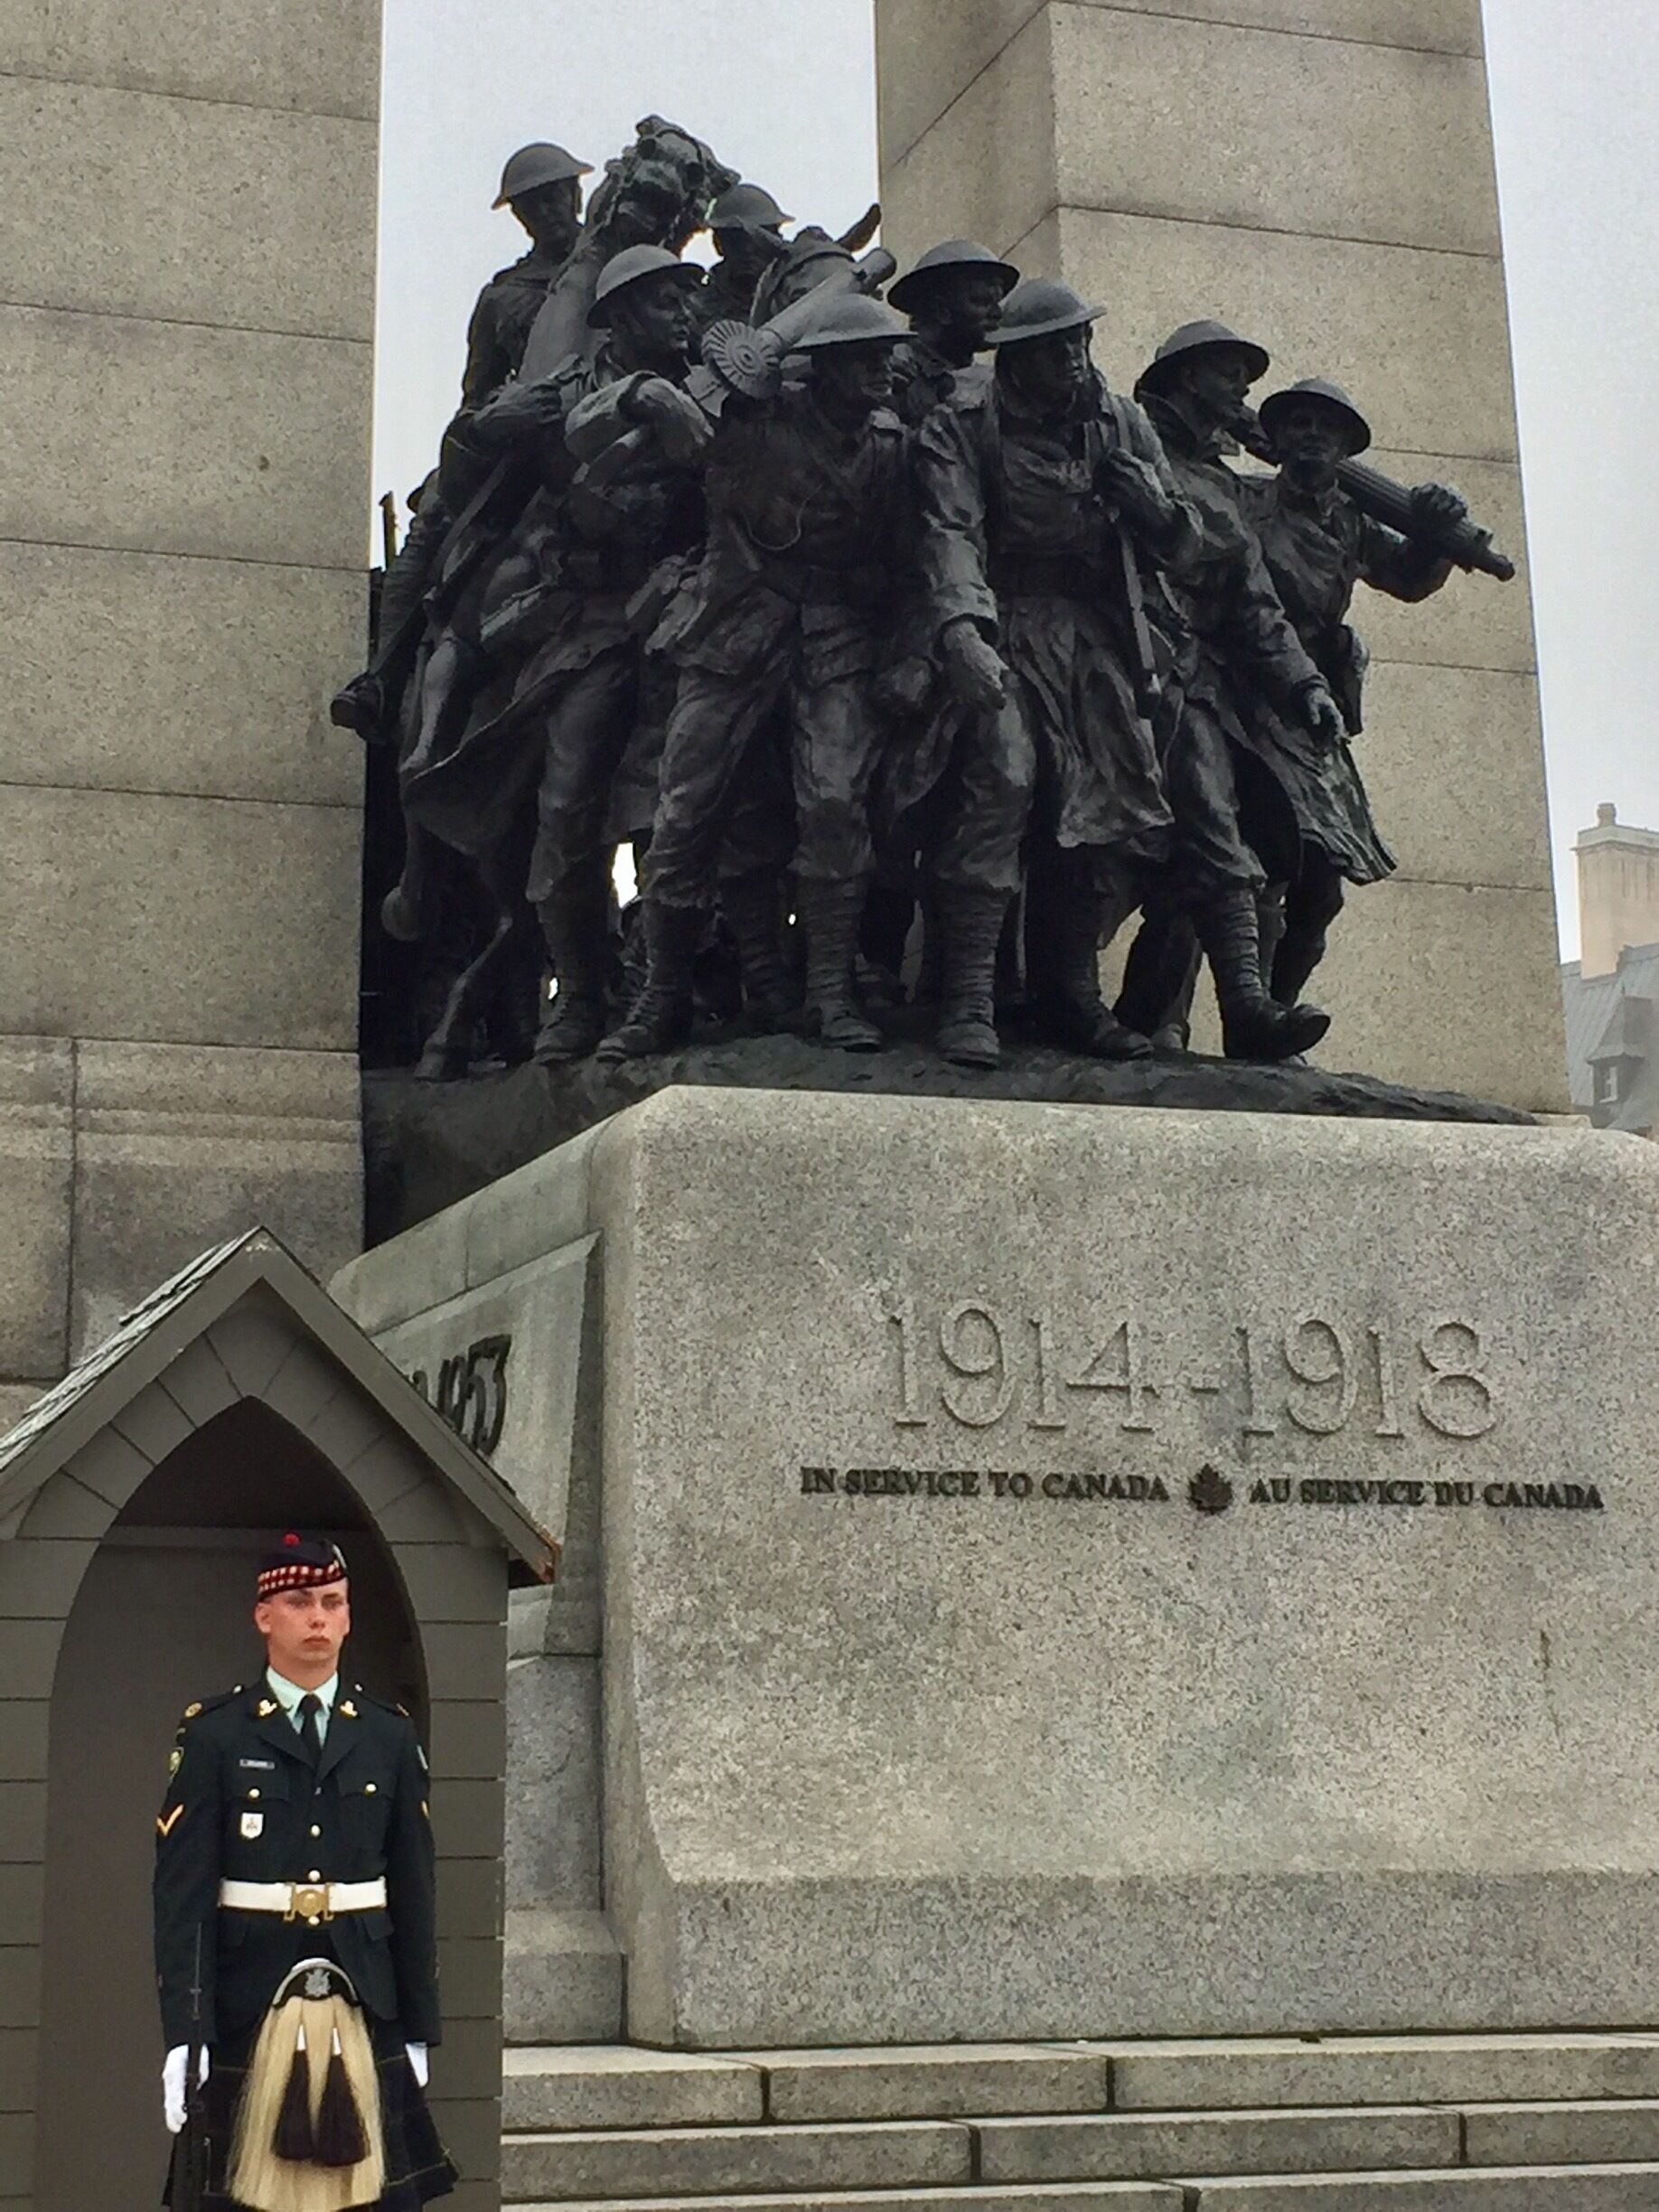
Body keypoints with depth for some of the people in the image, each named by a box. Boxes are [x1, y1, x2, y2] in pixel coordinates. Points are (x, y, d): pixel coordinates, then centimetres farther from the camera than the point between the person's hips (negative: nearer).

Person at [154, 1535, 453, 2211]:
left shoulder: (390, 1736, 8)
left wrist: (419, 2027, 8)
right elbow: (181, 1892, -5)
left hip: (364, 2002, 2)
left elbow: (415, 1889, 10)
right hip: (248, 2007, -2)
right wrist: (183, 2033, -13)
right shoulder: (213, 1736, 0)